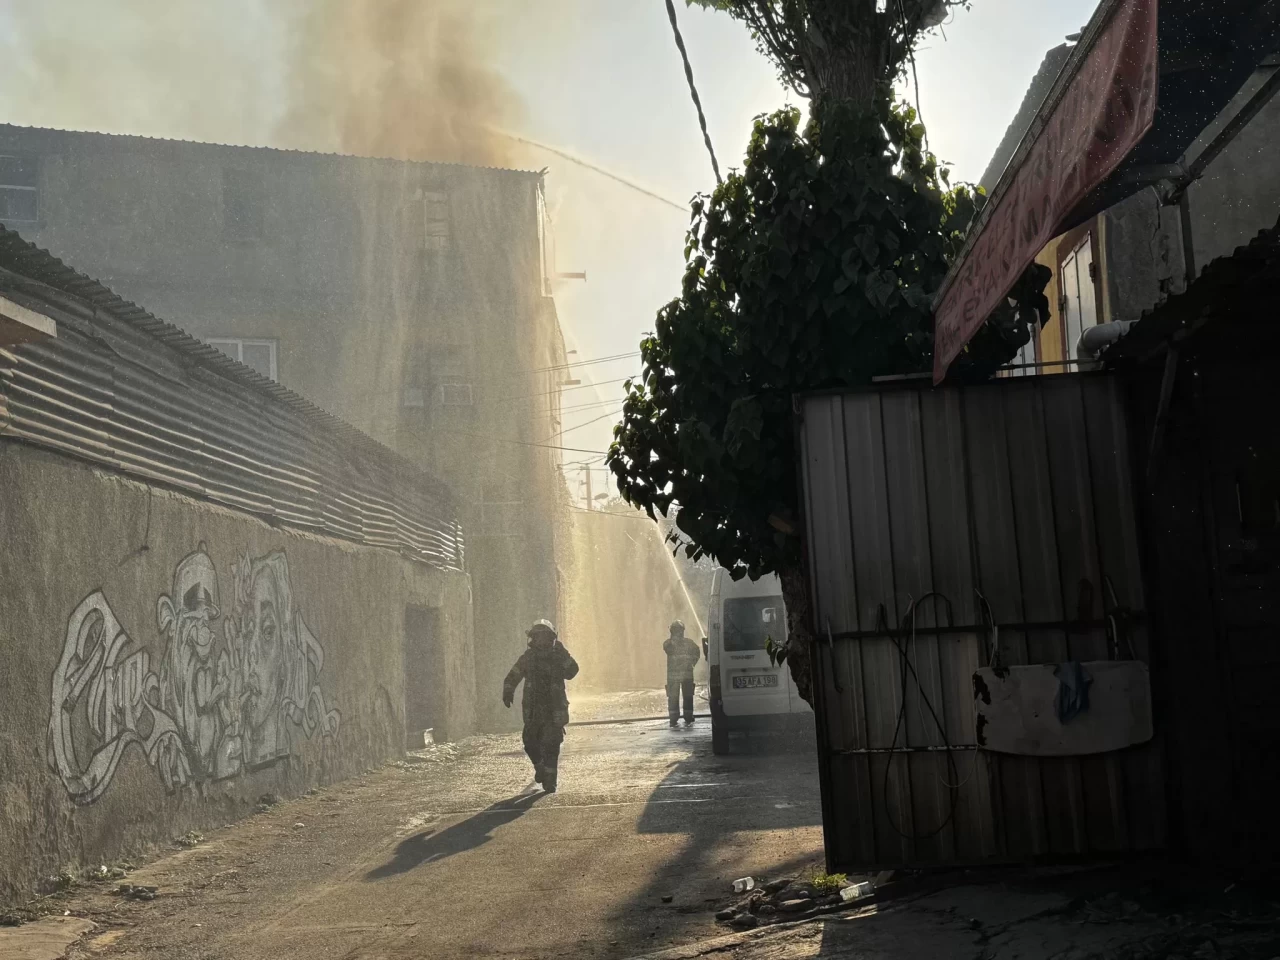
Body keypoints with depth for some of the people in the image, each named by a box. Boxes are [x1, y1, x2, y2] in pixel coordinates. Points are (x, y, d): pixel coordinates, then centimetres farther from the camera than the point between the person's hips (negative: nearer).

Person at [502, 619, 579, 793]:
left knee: (551, 745, -10)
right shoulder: (528, 657, 5)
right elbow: (512, 677, 6)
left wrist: (563, 656, -24)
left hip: (554, 710, -3)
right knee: (530, 744, 7)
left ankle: (550, 780, -3)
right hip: (533, 710, 3)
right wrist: (507, 692, -11)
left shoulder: (558, 655, 0)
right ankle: (540, 767, 36)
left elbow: (571, 672, -14)